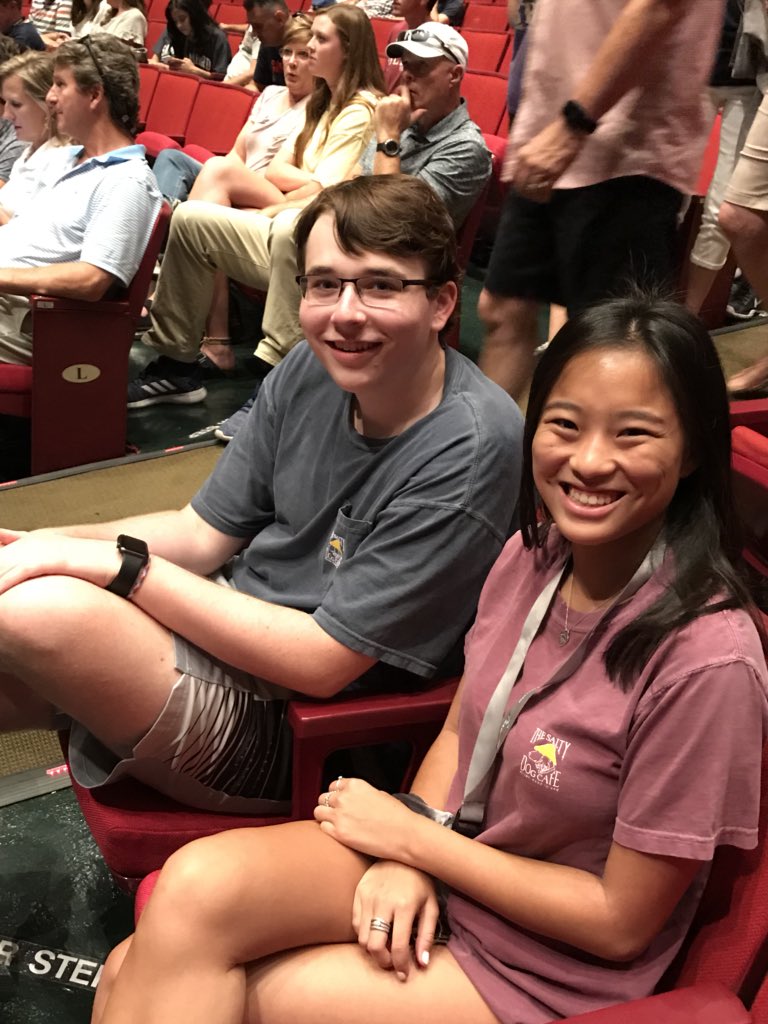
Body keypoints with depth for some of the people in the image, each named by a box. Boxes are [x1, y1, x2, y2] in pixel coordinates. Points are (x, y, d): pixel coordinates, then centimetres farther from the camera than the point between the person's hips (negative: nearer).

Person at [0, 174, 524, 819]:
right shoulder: (311, 371, -2)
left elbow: (321, 662, -21)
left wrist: (119, 565, -21)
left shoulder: (472, 450, -24)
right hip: (231, 621, 7)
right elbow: (204, 534, 6)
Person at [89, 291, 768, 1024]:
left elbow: (622, 922, -17)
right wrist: (403, 857, -11)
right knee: (195, 887, -16)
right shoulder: (533, 554, -4)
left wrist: (414, 839, -13)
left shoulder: (706, 658, -25)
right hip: (440, 858, 6)